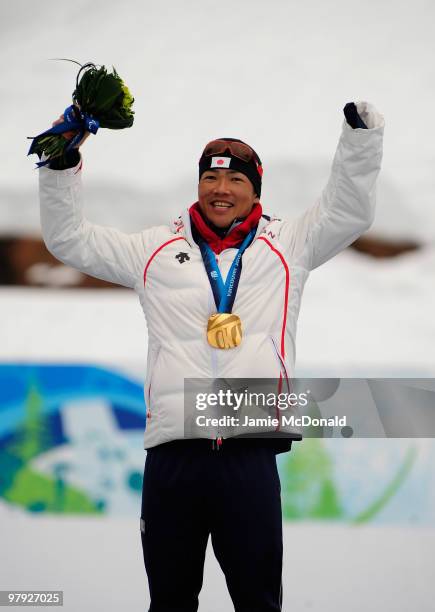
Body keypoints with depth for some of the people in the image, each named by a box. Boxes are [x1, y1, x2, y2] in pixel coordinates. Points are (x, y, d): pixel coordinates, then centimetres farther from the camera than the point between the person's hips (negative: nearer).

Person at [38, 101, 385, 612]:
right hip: (171, 456, 1)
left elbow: (349, 211, 5)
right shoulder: (156, 249, 15)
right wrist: (62, 167, 7)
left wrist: (361, 134, -6)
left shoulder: (286, 246, 12)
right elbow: (70, 239, 18)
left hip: (250, 456, -1)